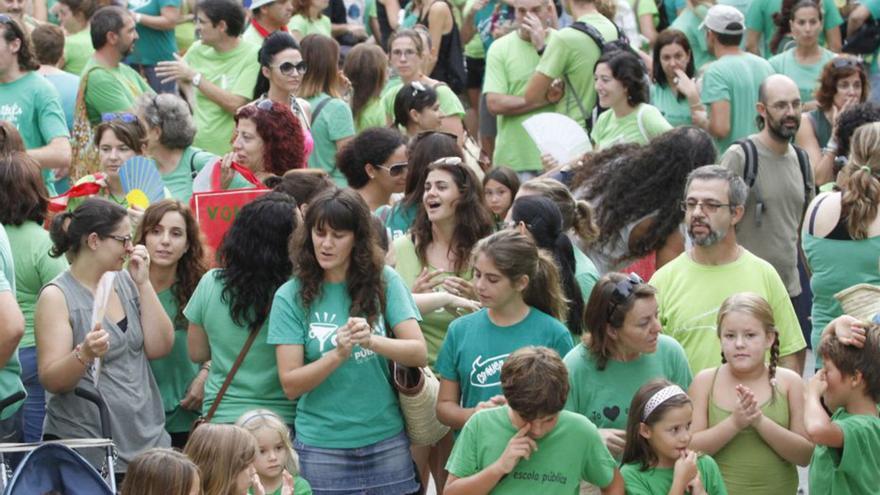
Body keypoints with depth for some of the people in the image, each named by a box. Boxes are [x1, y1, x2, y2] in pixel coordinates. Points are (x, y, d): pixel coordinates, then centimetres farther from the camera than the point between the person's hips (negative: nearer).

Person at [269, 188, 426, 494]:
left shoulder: (384, 282, -1)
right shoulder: (291, 296, -3)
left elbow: (419, 354, -8)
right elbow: (290, 385, -8)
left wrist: (372, 341, -26)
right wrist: (338, 355, -24)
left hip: (387, 441, 1)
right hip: (322, 446, -1)